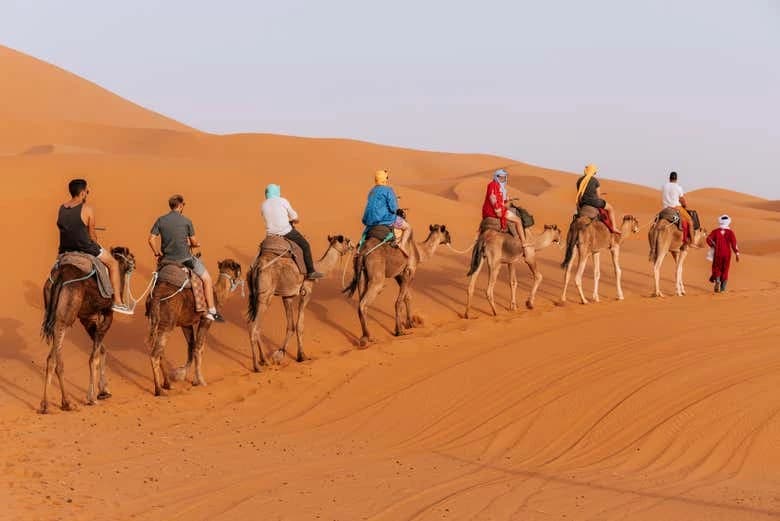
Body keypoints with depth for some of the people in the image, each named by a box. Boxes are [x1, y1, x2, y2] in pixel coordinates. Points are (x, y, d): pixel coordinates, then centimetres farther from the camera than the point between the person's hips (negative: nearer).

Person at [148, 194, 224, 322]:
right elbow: (194, 242, -1)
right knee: (207, 279, 10)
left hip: (167, 259, 4)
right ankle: (212, 312, 3)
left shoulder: (160, 220, 0)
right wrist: (196, 244, 22)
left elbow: (151, 239, -4)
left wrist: (157, 254, 10)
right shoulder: (186, 222, -7)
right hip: (185, 258, -4)